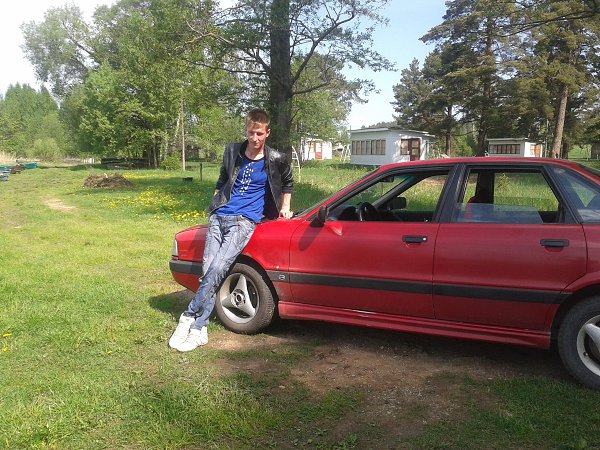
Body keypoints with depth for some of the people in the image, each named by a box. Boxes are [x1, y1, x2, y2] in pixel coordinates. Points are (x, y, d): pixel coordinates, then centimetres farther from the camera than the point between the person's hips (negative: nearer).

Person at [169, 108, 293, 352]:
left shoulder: (276, 159, 0)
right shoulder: (232, 151, 9)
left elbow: (288, 181, 21)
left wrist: (285, 207, 17)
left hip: (245, 220, -4)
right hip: (219, 216, 4)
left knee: (217, 269, -18)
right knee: (208, 270, -5)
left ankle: (189, 317, -5)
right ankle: (199, 330, -1)